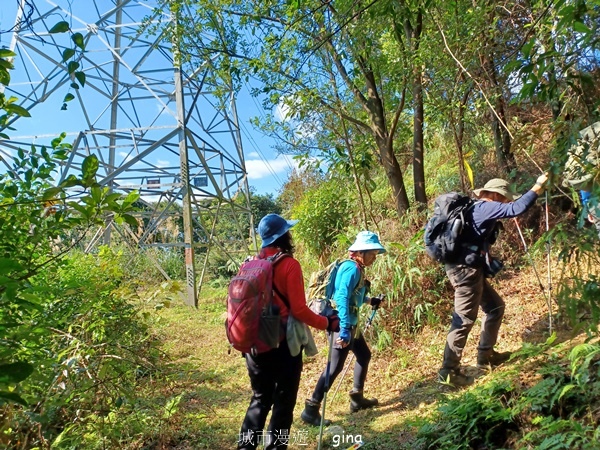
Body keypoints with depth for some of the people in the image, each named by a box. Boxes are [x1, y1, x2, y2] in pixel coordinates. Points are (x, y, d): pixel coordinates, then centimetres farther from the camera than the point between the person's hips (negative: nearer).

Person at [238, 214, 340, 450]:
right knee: (283, 402, 12)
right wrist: (327, 323, -3)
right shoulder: (289, 264, -14)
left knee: (260, 399, 21)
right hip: (283, 344, -5)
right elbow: (299, 310, -17)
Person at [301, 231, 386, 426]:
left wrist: (370, 301, 25)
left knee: (364, 355, 21)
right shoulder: (352, 268, -18)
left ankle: (357, 398, 34)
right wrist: (344, 328, -32)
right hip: (343, 324, -11)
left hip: (350, 324, 11)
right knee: (335, 366, -6)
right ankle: (311, 409, 2)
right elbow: (342, 298, -28)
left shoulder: (356, 268, 12)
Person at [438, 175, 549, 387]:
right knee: (464, 320, -6)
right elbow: (516, 209, -19)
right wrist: (537, 187, -10)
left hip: (470, 269, 11)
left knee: (495, 307, 20)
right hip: (465, 270, -11)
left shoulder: (477, 210, 20)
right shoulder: (485, 207, -9)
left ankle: (485, 355, 30)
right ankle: (448, 371, 2)